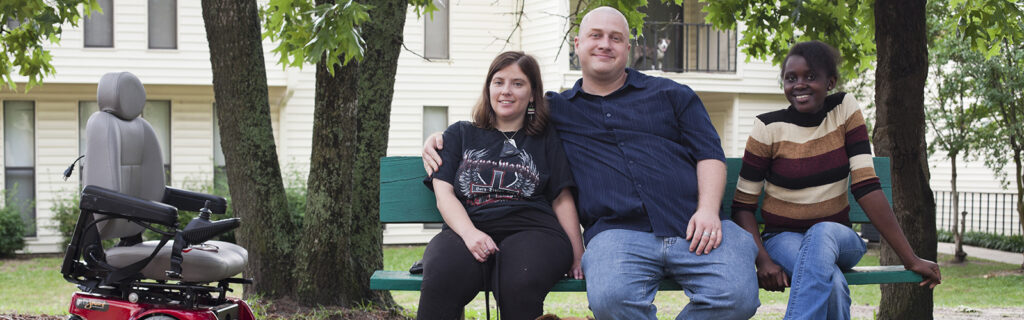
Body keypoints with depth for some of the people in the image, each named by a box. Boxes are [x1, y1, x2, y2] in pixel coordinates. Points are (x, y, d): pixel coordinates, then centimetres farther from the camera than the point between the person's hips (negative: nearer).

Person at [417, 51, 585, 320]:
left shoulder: (545, 139, 24)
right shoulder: (461, 134, 24)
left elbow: (562, 200, 18)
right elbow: (443, 192, 12)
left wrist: (577, 256, 5)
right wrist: (470, 233, -9)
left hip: (531, 230, 0)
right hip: (467, 231, 1)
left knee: (520, 286, -39)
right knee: (441, 280, -37)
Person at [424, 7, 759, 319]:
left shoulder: (672, 95, 22)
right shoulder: (555, 109, 25)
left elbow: (710, 153, 14)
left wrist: (708, 209, -4)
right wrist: (442, 137, 19)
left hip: (693, 228, 1)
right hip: (617, 233, -1)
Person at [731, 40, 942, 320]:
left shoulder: (845, 110, -2)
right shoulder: (769, 128, -7)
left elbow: (866, 186, -8)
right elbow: (742, 204, -4)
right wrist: (763, 260, -22)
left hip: (839, 237, 2)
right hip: (784, 240, -2)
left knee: (822, 232, -35)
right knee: (833, 283, -35)